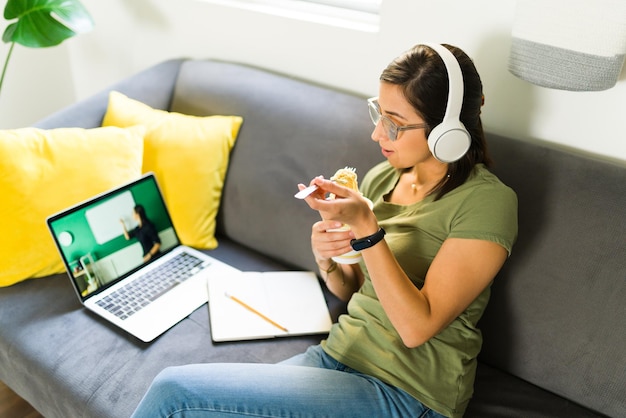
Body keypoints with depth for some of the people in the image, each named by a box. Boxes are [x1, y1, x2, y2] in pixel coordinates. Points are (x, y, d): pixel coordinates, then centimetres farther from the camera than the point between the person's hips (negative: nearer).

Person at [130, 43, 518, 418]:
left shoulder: (487, 202, -14)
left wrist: (366, 228, -24)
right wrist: (327, 261, -7)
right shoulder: (381, 178, 6)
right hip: (337, 355, 6)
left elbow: (416, 327, -18)